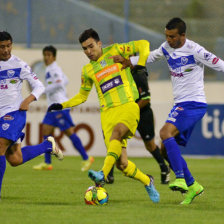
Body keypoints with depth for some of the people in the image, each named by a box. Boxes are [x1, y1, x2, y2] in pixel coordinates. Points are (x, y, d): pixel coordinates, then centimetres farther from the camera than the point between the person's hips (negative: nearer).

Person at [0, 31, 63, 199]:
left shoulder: (19, 65, -2)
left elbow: (39, 86, 1)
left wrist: (28, 100, -16)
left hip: (14, 112, -5)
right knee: (15, 160, 3)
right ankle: (48, 145, 27)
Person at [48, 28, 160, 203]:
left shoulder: (115, 51, 6)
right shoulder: (87, 70, 16)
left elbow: (143, 45, 8)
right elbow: (82, 96, 28)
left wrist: (140, 67, -3)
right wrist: (62, 105, 16)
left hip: (128, 106, -3)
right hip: (108, 112, 3)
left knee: (116, 132, -37)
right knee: (121, 164, -10)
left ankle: (103, 174, -48)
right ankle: (147, 182, 15)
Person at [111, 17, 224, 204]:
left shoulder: (194, 50, -14)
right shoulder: (166, 48, 9)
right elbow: (151, 57, 27)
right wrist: (129, 62, 14)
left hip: (194, 103, -8)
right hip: (181, 104, 8)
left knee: (166, 132, -27)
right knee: (166, 149, 3)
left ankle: (181, 179, -30)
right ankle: (193, 186, 12)